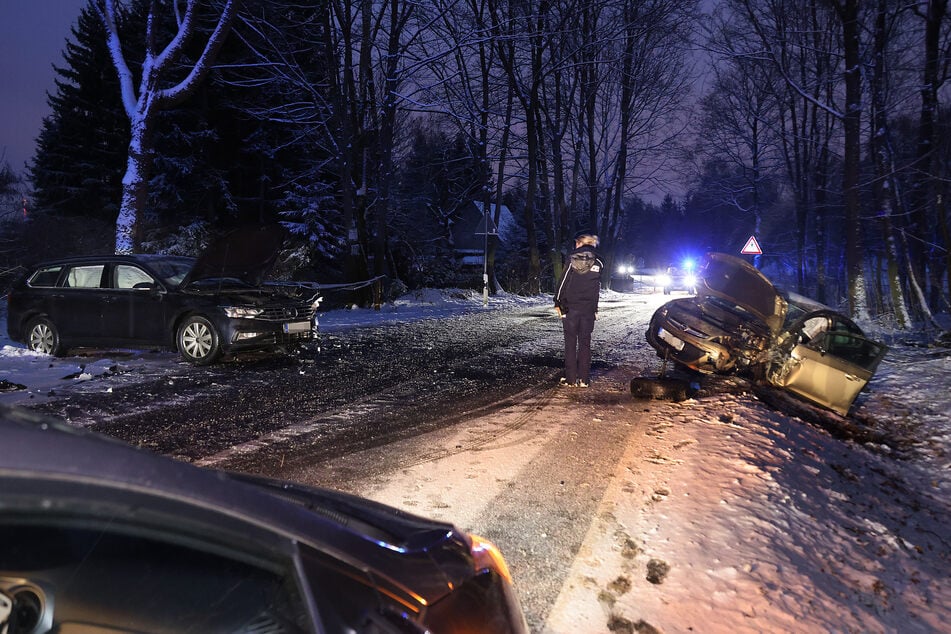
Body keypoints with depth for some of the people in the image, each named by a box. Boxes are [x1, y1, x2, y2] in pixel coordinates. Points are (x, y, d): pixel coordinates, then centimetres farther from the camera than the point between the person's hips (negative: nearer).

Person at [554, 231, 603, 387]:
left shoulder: (573, 258, -6)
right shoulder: (598, 262, 4)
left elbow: (563, 282, -6)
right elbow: (598, 288, 7)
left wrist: (558, 302, 2)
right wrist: (595, 308, 13)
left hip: (570, 307, -2)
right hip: (589, 308, 2)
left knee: (570, 342, 3)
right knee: (585, 343, 8)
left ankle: (571, 378, 2)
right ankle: (584, 379, 8)